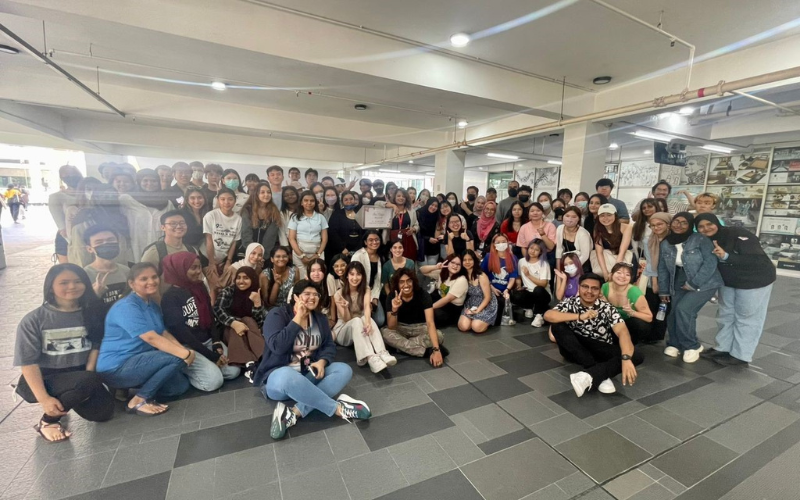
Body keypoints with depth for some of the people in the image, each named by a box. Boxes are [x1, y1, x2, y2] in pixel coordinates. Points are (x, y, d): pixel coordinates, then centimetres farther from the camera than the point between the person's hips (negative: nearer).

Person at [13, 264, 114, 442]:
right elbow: (28, 362, -11)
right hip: (45, 379, -4)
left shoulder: (92, 313, 1)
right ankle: (47, 421, -6)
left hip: (80, 376, 4)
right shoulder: (34, 320, -8)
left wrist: (85, 385, -11)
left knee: (102, 412, -16)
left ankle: (70, 397, 16)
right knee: (92, 381, -34)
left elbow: (96, 346, 1)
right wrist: (44, 399, -20)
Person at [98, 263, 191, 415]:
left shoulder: (153, 306, 9)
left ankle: (126, 389, 12)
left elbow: (165, 334, 3)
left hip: (137, 363, 8)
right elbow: (151, 338, -28)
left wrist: (184, 350, -15)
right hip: (116, 368, -8)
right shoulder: (126, 307, -19)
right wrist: (186, 354, -31)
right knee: (177, 359, -23)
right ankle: (139, 400, -10)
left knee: (181, 385, 0)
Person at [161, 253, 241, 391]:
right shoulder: (169, 297, -13)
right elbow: (182, 333, -17)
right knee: (214, 380, -22)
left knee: (233, 371, -12)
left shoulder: (199, 288, 7)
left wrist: (217, 344, -6)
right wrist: (212, 356, -18)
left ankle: (207, 365, 11)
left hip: (208, 341, 6)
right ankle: (183, 370, 3)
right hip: (186, 347, -6)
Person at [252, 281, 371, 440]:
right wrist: (298, 319, -22)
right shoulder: (277, 314, -10)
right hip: (279, 375, -5)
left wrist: (322, 361, -15)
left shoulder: (320, 318, 7)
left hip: (309, 375, 6)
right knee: (288, 377, -41)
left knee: (344, 370, -18)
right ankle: (339, 408, -27)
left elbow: (329, 345, 6)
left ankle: (294, 413, -29)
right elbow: (277, 346, -24)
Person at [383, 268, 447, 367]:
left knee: (439, 336, -31)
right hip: (401, 328, 1)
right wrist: (394, 309, -42)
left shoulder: (423, 295, -22)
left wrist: (436, 350, -44)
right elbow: (391, 327, -21)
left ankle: (401, 345, -22)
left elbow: (430, 322, -32)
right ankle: (427, 351, -31)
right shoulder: (392, 296, -18)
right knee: (384, 333, -32)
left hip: (420, 327, -1)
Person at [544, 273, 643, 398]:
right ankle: (600, 374, -29)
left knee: (636, 356, -22)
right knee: (557, 325, -27)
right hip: (575, 350, 0)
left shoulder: (607, 308, -6)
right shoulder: (569, 303, -7)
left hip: (601, 351, 1)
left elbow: (622, 332, -22)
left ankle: (589, 376, -35)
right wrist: (580, 316, -31)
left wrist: (626, 359, -40)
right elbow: (548, 315, -26)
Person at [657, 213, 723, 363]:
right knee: (674, 313, -4)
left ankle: (692, 346, 2)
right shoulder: (665, 244, 2)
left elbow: (710, 262, -19)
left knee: (683, 309, -20)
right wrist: (663, 290, 8)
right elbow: (662, 268, 7)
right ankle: (675, 343, 21)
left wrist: (694, 283, -20)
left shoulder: (700, 240, -14)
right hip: (680, 285, 5)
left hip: (704, 283, -4)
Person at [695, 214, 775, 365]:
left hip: (754, 281, -7)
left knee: (746, 318, 3)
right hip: (728, 282, 7)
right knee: (725, 315, 15)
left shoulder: (738, 234, -26)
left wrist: (726, 256, -41)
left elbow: (758, 259, -32)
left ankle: (740, 355, 14)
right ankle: (723, 348, 28)